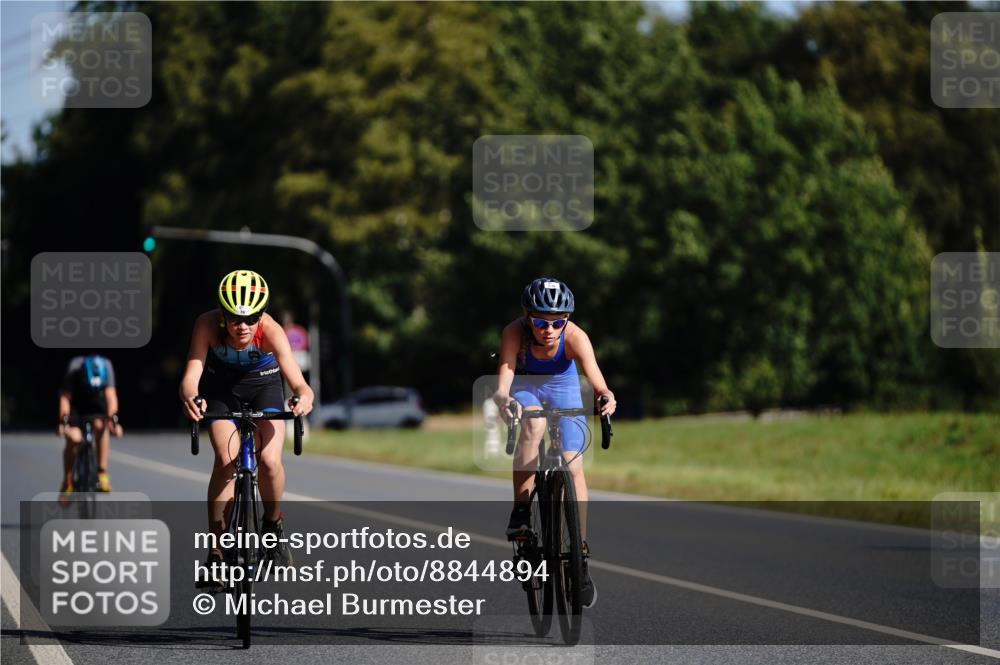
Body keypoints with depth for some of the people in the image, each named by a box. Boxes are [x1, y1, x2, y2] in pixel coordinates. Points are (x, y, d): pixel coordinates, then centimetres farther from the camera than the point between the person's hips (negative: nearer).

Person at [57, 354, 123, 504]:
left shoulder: (106, 366, -26)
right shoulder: (74, 368, -30)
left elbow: (111, 395, -29)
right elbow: (65, 397, -30)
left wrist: (113, 420, -40)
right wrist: (63, 422, -40)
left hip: (97, 407, 1)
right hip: (76, 406, -1)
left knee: (101, 425, -30)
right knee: (73, 439, -23)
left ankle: (102, 473, -21)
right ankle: (67, 484, -9)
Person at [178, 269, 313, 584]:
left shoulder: (270, 330, -35)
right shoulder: (207, 325, -33)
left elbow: (299, 383, -42)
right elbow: (191, 375, -41)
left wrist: (304, 397, -65)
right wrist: (190, 398, -64)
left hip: (264, 382, 0)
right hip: (220, 384, 0)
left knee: (269, 460, -19)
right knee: (226, 458, -20)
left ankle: (273, 525, 12)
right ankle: (216, 552, -12)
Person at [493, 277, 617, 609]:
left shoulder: (575, 336, -31)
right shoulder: (515, 332, -30)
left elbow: (596, 380, -42)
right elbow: (504, 378, -40)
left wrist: (606, 398, -64)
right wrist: (503, 399, -62)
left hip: (562, 387, 1)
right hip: (525, 386, -1)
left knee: (573, 466, -14)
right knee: (533, 422, -36)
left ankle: (581, 555, -3)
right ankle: (521, 510, -28)